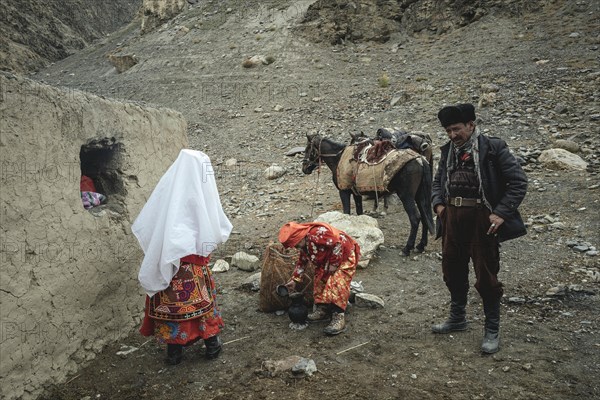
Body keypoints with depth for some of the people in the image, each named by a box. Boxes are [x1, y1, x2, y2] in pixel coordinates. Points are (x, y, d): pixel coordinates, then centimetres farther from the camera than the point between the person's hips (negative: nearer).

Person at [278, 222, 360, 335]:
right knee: (319, 280, 8)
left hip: (344, 256, -10)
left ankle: (339, 318, -22)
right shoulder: (304, 246, 1)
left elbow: (337, 245, -32)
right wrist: (294, 279, 12)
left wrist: (333, 264, -23)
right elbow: (302, 262, 15)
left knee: (338, 284, -21)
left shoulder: (317, 233, -32)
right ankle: (322, 310, 18)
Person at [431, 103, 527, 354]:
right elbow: (438, 181, 21)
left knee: (486, 275, 2)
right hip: (452, 218, 6)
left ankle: (492, 330, 18)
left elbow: (518, 182, -8)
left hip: (481, 219, -6)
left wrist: (501, 213, -16)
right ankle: (457, 318, 35)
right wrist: (438, 203, 3)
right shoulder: (449, 151, 10)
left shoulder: (493, 148, -7)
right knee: (453, 270, 16)